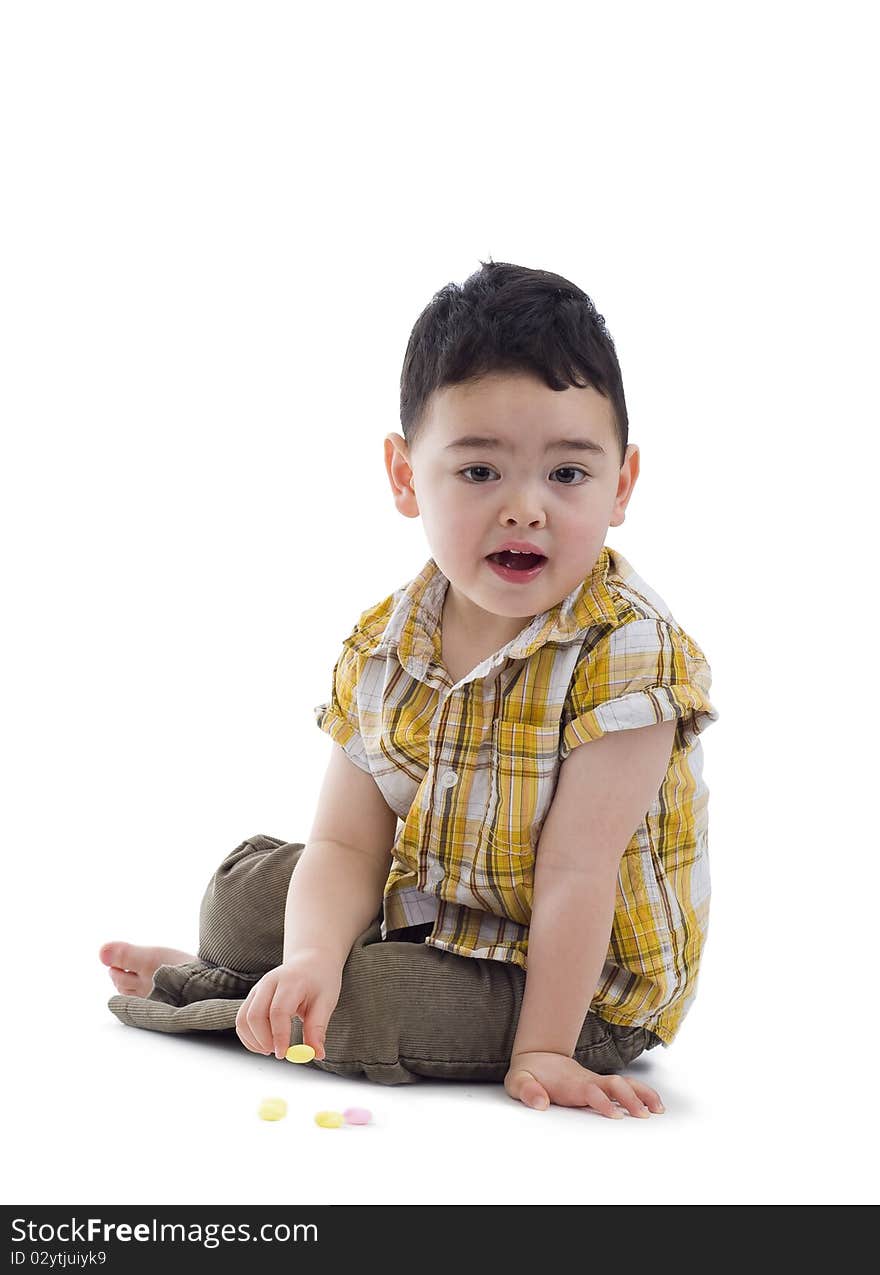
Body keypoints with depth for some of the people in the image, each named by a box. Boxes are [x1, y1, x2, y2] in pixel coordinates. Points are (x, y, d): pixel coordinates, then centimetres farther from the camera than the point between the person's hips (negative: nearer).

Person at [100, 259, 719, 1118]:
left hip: (581, 978, -6)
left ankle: (203, 990, 5)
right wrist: (312, 957, -29)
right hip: (421, 910, 6)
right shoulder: (383, 644, -7)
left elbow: (576, 871, -26)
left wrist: (539, 1050, -25)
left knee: (360, 1008, -24)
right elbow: (346, 845, -9)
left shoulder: (626, 649, -25)